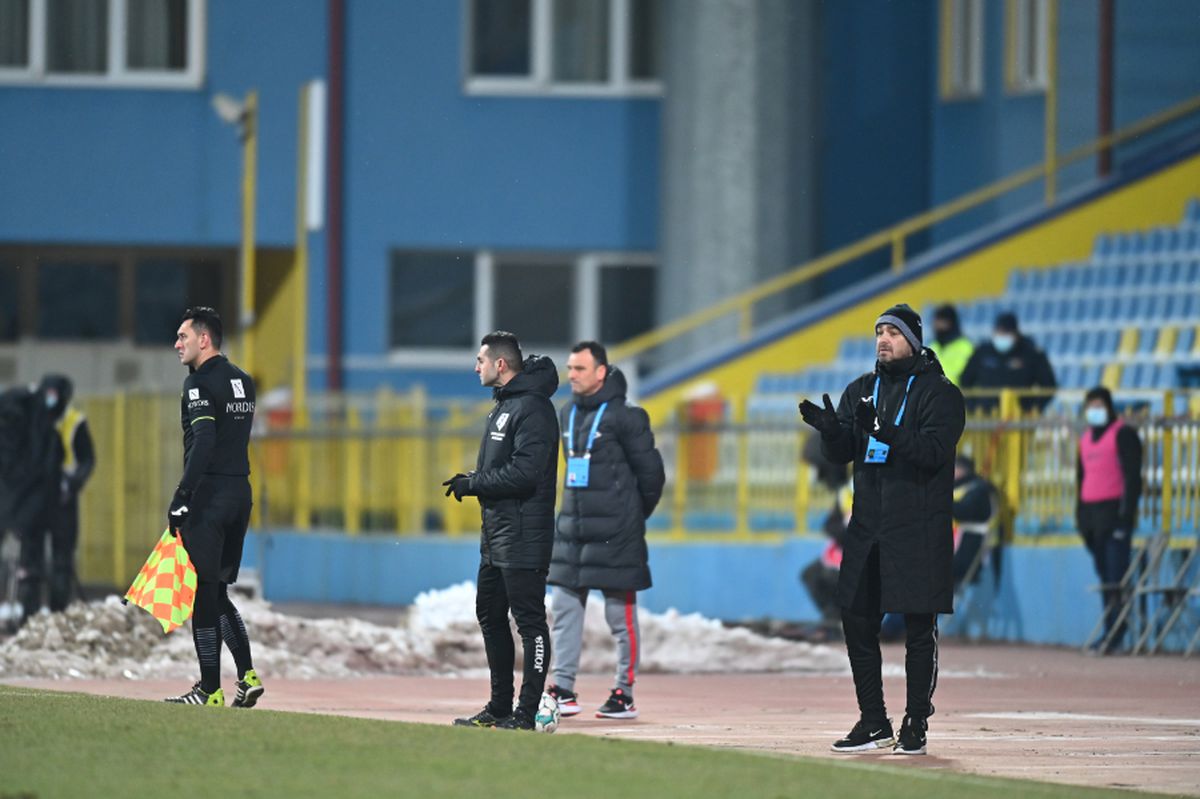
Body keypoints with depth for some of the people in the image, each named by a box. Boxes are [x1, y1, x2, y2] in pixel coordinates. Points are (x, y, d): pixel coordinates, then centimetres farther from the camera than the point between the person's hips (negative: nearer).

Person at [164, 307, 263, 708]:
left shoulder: (200, 382, -10)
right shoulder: (243, 382, 15)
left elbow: (204, 443, -20)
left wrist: (182, 496, -21)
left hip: (209, 494, -8)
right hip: (241, 493, 8)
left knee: (203, 592, -4)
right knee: (218, 592, 15)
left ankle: (210, 689, -5)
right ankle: (247, 675, 3)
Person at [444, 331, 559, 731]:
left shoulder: (532, 409, -15)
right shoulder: (503, 405, 17)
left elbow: (524, 473, -23)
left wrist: (473, 484, -14)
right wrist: (472, 480, 6)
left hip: (523, 537, -11)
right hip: (495, 534, 11)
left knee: (529, 622, -7)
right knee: (490, 617, 16)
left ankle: (527, 713, -7)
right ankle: (500, 707, 24)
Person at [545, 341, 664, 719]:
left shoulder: (624, 416, -10)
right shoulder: (567, 415, 11)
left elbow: (650, 471, -5)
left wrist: (635, 516, 6)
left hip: (614, 532, -7)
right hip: (572, 526, 7)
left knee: (621, 615, -1)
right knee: (564, 607, 3)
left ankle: (625, 695, 3)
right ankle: (564, 691, 6)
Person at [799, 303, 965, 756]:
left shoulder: (938, 393, -3)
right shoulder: (861, 391, 15)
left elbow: (934, 451, -16)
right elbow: (841, 454, 10)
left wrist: (885, 431, -30)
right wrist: (830, 429, -13)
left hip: (918, 531, -6)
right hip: (867, 527, 6)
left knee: (919, 630, -3)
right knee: (857, 622, 5)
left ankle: (916, 724, 4)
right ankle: (873, 723, 14)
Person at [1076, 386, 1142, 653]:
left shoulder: (1123, 434, -3)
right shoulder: (1086, 438, 21)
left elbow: (1132, 476, -9)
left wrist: (1126, 511, -15)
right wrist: (1080, 514, 20)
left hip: (1114, 509, -8)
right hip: (1090, 511, 8)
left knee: (1116, 573, -12)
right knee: (1104, 575, 6)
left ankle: (1116, 631, -15)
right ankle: (1110, 630, 6)